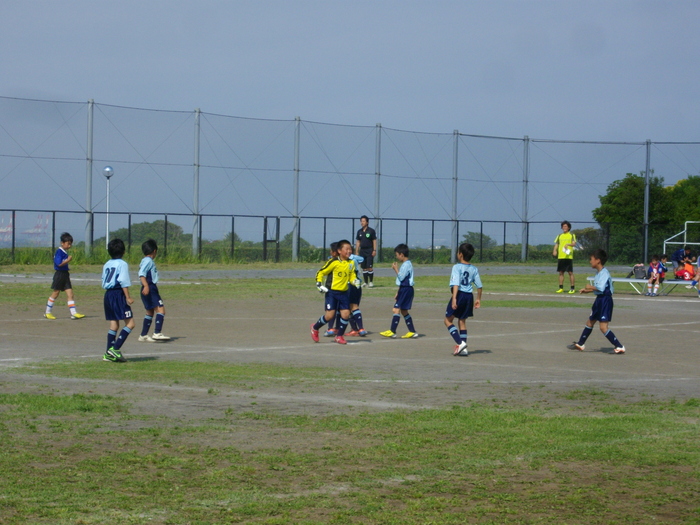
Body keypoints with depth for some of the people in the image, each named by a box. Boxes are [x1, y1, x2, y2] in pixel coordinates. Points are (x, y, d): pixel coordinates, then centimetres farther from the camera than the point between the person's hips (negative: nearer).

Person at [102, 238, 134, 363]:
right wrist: (128, 297, -13)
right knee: (130, 323, -6)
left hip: (108, 294, 8)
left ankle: (109, 353, 7)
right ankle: (115, 349, -17)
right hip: (119, 294, -8)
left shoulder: (106, 264, 14)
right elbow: (123, 282, -15)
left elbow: (104, 282, 16)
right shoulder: (122, 264, -8)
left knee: (113, 325, 10)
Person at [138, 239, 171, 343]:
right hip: (149, 289, -11)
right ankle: (157, 333, -25)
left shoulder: (149, 261, 20)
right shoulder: (148, 261, -10)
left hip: (151, 289, 11)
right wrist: (146, 286, -33)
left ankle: (143, 335, 19)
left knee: (150, 312, 15)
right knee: (160, 310, -16)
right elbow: (141, 274, -22)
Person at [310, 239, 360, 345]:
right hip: (331, 292, -5)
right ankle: (315, 328, 19)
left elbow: (352, 276, 12)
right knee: (330, 314, -9)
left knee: (346, 313, -4)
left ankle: (339, 336, 12)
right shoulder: (334, 262, -12)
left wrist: (355, 281, -8)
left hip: (344, 292, 5)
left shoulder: (351, 263, 5)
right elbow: (320, 273, -5)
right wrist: (319, 284, -13)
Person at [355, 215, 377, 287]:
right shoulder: (359, 231, 10)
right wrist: (356, 251, 9)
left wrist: (374, 250, -11)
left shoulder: (371, 231, -4)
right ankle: (366, 282, 11)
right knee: (364, 267, 6)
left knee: (369, 267, -10)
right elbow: (358, 242, 14)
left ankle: (371, 282, 0)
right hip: (362, 251, 5)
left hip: (369, 251, -5)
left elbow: (374, 241, -4)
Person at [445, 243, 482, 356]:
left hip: (460, 295, -6)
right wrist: (478, 299, 20)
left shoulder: (457, 267, -10)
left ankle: (460, 343, -11)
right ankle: (463, 348, 13)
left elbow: (456, 284, -20)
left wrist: (454, 298, -26)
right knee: (462, 321, 16)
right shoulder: (474, 269, 8)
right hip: (469, 296, 6)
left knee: (448, 320, 5)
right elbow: (479, 286, 9)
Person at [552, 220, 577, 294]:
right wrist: (555, 251, -7)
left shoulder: (572, 235, 4)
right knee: (561, 272, 5)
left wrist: (568, 244, -30)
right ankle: (561, 288, 11)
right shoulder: (559, 236, 15)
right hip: (560, 257, 4)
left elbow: (574, 244, -10)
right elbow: (556, 244, 13)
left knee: (570, 272, -4)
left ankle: (573, 288, 0)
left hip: (569, 257, -4)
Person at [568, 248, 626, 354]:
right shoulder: (598, 273, 12)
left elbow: (601, 288, -28)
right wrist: (587, 290, 16)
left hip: (605, 300, -10)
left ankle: (619, 347, -11)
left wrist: (590, 287, -15)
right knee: (589, 323, 21)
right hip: (599, 300, 10)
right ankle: (580, 344, 34)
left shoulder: (604, 273, -18)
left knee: (603, 327, -15)